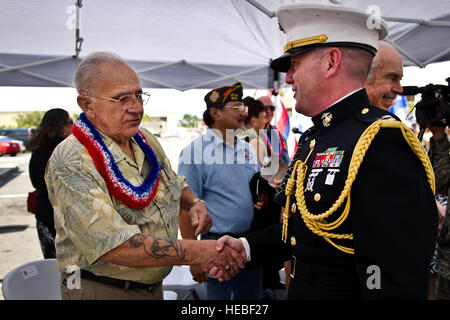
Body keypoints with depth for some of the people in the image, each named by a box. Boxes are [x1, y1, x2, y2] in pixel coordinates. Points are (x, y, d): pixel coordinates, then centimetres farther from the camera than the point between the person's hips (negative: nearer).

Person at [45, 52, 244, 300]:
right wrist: (198, 253, -32)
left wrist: (193, 203, -3)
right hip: (102, 290, -6)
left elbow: (174, 184, 19)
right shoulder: (71, 163, -22)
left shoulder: (145, 140, 1)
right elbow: (112, 245, -31)